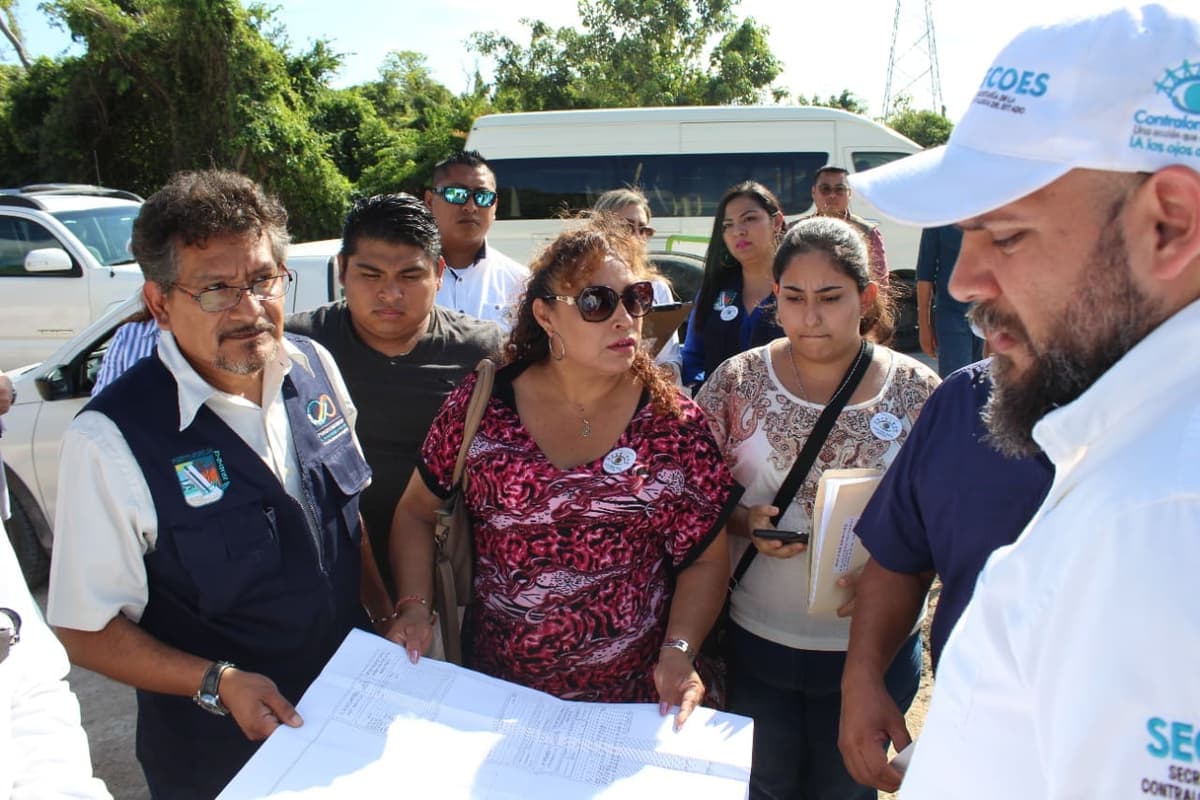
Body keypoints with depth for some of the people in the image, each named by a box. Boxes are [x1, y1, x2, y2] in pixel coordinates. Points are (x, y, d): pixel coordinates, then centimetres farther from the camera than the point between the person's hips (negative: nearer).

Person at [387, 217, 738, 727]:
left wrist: (678, 651, -16)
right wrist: (414, 606, -10)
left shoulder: (674, 422, -9)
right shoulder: (480, 404, -8)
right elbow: (416, 512, 3)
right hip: (496, 683, 1)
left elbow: (705, 558, -3)